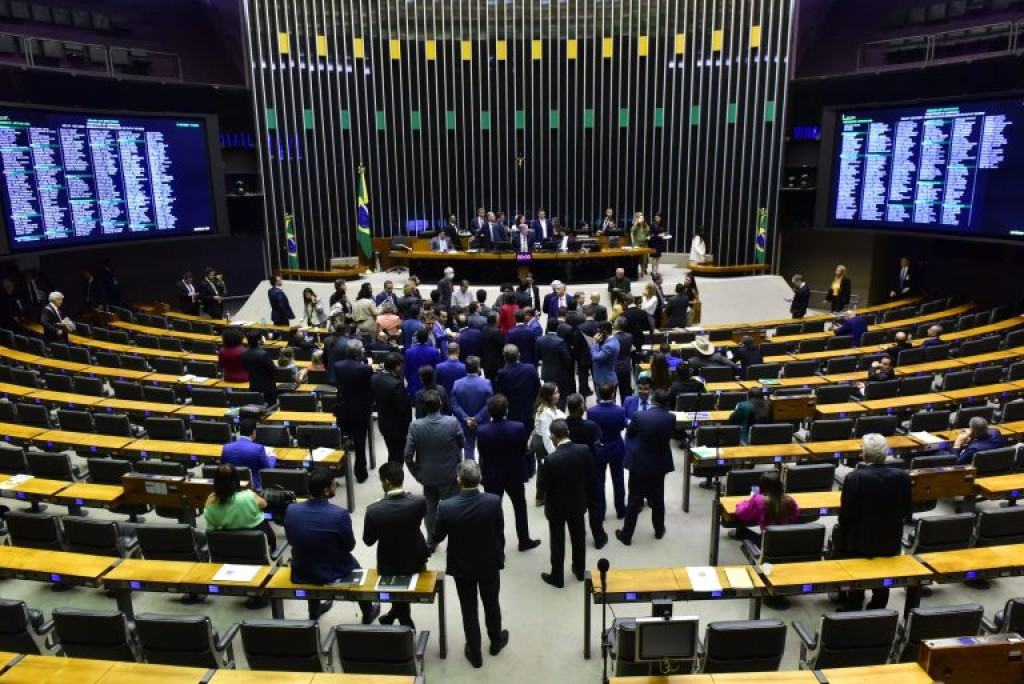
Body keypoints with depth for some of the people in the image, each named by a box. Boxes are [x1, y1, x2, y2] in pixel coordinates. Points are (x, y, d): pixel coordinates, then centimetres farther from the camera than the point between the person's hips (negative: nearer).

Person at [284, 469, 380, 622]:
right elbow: (349, 546, -11)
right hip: (332, 574, -3)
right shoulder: (340, 514, -29)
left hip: (300, 574, 3)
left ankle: (314, 612, 55)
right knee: (352, 562, 29)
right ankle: (368, 613, 47)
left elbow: (291, 540, 0)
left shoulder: (291, 510, -18)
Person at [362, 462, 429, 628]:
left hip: (389, 565, -2)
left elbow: (368, 541, -11)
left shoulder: (374, 510, -29)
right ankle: (394, 614, 53)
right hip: (415, 561, 2)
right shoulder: (419, 502, -25)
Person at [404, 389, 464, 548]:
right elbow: (462, 443, -3)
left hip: (428, 476, 2)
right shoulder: (452, 422, -21)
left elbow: (408, 456, -14)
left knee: (431, 508, 20)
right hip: (450, 475, -1)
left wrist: (417, 474, 0)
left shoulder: (415, 426, -19)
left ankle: (431, 541, 34)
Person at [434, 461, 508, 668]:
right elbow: (500, 533, -8)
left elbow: (438, 537, -9)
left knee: (469, 609, 17)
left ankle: (475, 654, 32)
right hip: (489, 563, 1)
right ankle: (496, 642, 47)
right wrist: (500, 555, 10)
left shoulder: (446, 507, -25)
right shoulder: (494, 501, -22)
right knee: (491, 604, 25)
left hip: (461, 566, -1)